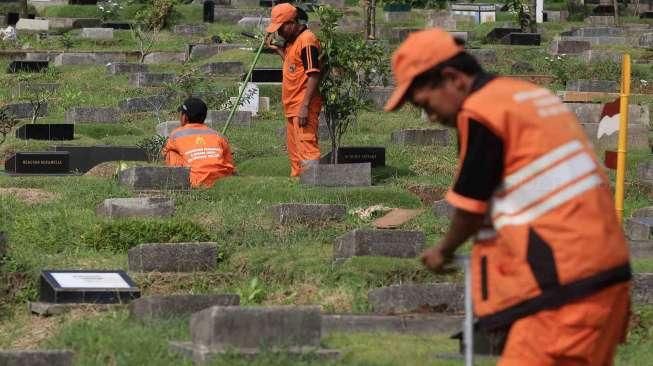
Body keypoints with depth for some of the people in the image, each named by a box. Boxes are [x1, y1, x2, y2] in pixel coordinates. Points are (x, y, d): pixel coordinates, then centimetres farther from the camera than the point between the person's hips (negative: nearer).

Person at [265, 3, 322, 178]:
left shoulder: (307, 40, -15)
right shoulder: (292, 41, 15)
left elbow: (313, 75, -20)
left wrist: (304, 107, -24)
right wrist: (277, 49, 17)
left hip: (303, 107, -11)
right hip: (292, 107, 11)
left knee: (307, 149, -17)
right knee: (293, 150, 18)